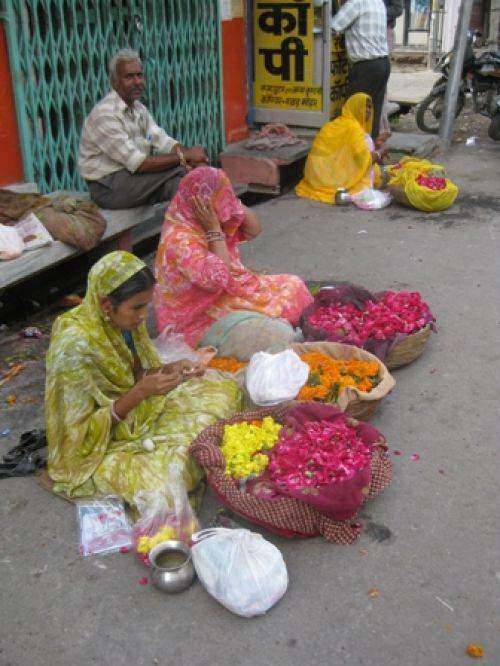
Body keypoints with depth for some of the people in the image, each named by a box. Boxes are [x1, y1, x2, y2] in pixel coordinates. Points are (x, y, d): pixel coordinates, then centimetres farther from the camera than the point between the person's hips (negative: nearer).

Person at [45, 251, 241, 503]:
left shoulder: (122, 320, -9)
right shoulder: (75, 347, -31)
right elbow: (82, 432, -24)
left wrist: (167, 371, -12)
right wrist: (140, 392, -30)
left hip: (139, 413, 7)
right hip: (94, 448, -7)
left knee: (227, 392, 2)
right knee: (178, 472, -31)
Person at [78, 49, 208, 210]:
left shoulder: (139, 109, 10)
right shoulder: (104, 114, -19)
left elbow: (164, 142, 0)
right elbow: (138, 163, -24)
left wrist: (189, 153, -21)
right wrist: (184, 156, -23)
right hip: (107, 188, -8)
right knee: (178, 168, -19)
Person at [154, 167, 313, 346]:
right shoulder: (179, 239, -29)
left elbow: (254, 230, 4)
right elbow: (220, 279, -33)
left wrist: (234, 204, -13)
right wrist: (214, 229, -29)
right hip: (198, 318, -9)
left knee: (293, 286, 4)